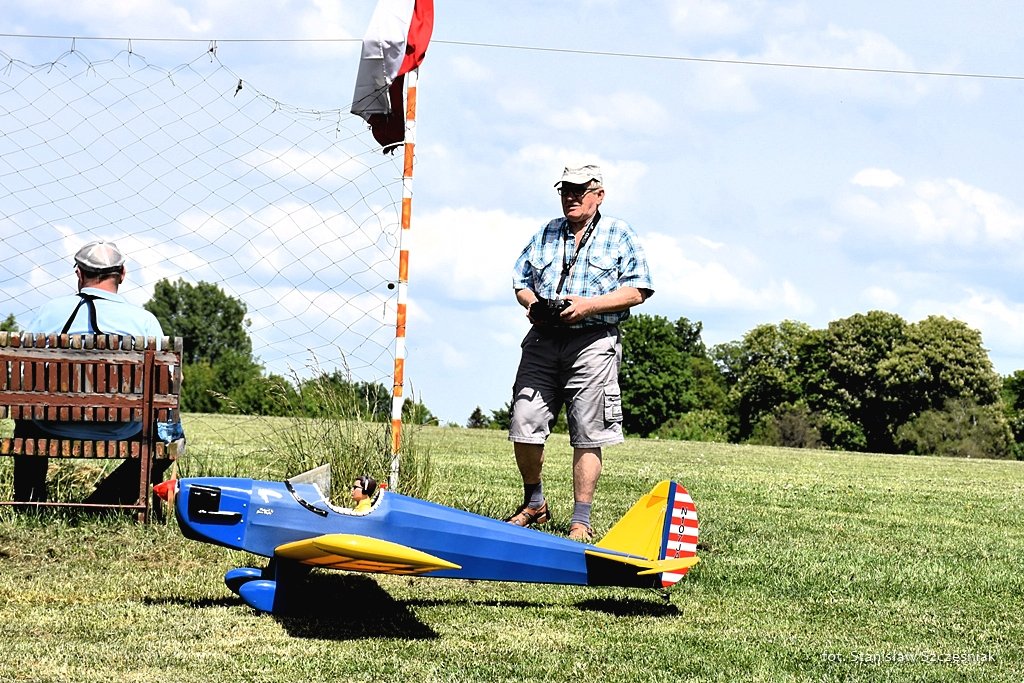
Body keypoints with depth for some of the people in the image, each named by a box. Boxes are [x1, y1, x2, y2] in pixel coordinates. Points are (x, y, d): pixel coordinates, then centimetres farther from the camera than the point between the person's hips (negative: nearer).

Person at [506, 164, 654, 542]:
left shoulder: (619, 235, 6)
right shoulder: (545, 235, 19)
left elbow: (636, 291, -2)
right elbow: (521, 281, 21)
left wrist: (589, 305, -14)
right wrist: (532, 303, -2)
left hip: (593, 343, -4)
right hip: (543, 340, 4)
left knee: (587, 436, -5)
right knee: (524, 425, -2)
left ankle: (581, 521, 0)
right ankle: (534, 503, 18)